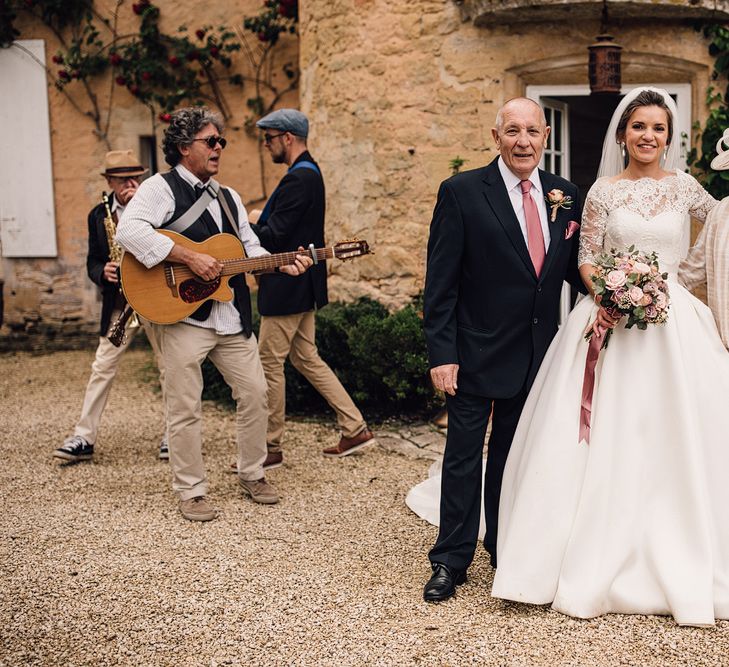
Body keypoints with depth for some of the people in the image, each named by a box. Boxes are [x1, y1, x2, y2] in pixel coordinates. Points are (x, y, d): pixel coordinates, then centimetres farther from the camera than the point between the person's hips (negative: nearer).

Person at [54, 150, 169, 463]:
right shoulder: (98, 215, 8)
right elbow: (92, 261, 11)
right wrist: (103, 272, -13)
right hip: (118, 304, 3)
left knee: (169, 368, 4)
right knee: (102, 369, 2)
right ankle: (83, 438, 7)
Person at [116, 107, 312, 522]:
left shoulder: (229, 198, 19)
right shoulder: (162, 188, -5)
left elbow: (251, 249, 19)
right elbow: (130, 230, -22)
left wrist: (284, 265, 0)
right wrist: (189, 258, -24)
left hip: (232, 317, 7)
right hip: (183, 316, -7)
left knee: (255, 393, 10)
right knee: (186, 408, 0)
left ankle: (252, 475, 27)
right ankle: (192, 491, 13)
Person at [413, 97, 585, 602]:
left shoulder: (565, 195, 4)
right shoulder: (462, 192, -10)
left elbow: (573, 267, 10)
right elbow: (441, 281, -11)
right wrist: (441, 353, -15)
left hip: (537, 353, 4)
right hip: (477, 351, -4)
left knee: (515, 453, 17)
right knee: (464, 456, 5)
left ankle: (507, 549, 33)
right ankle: (452, 560, 18)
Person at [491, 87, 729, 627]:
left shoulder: (684, 187, 7)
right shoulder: (604, 192, 3)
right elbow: (587, 258, 1)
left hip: (673, 321, 1)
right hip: (612, 319, -1)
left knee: (675, 440, 2)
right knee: (608, 441, 0)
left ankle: (680, 565, 18)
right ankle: (600, 562, 12)